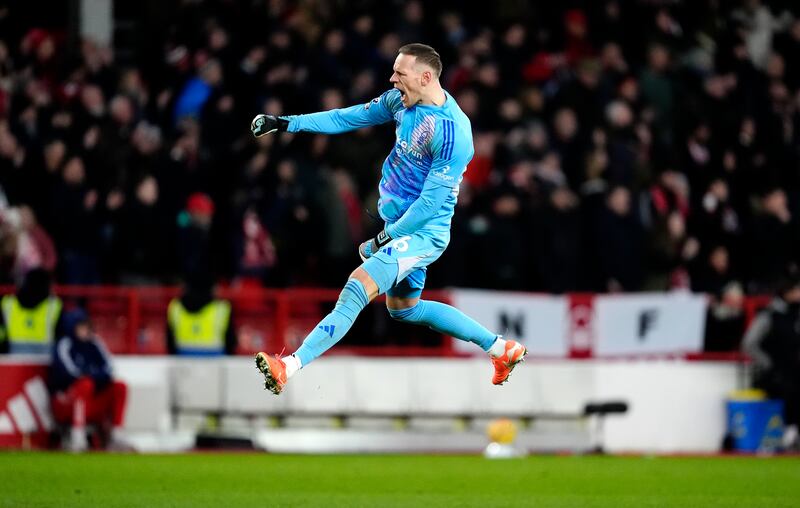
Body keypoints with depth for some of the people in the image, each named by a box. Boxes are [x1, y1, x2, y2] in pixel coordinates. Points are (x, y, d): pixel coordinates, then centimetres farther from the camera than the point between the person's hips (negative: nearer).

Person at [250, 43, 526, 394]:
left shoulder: (452, 132, -25)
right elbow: (349, 118, 10)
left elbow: (430, 201, -23)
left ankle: (290, 366, -34)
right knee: (404, 309, 23)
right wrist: (287, 124, 7)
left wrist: (385, 239, -19)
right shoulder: (401, 100, 0)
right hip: (400, 228, 10)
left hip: (423, 232, -10)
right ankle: (501, 349, 32)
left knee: (359, 286, -25)